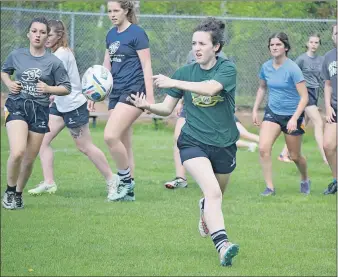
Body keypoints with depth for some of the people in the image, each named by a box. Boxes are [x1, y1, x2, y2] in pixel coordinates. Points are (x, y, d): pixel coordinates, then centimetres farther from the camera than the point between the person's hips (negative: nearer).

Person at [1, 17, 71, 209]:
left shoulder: (54, 62, -2)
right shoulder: (17, 56, 2)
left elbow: (66, 88, 4)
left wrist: (48, 89, -14)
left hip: (40, 111, 1)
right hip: (17, 107, -1)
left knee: (29, 159, 5)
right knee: (17, 152, -21)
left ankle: (19, 194, 30)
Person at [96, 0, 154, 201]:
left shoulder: (136, 33, -7)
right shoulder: (111, 35, 13)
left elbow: (147, 66, -9)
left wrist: (150, 97, -13)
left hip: (133, 92, -8)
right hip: (117, 92, 8)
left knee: (111, 136, -20)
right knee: (123, 143, 8)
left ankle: (125, 179, -3)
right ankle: (128, 190, 13)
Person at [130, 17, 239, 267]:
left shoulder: (227, 69, -8)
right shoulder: (185, 72, 0)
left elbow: (210, 88, -29)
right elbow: (167, 108, 2)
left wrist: (174, 83, -34)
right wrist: (148, 106, -19)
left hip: (224, 144, 1)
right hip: (193, 142, -1)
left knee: (216, 197, 20)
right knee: (213, 192, -24)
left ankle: (205, 211, 57)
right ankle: (222, 245, -35)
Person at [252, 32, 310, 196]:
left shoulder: (292, 69, -18)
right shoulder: (266, 67, -2)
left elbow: (304, 97, -17)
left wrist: (294, 119, -26)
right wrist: (255, 110, 13)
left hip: (292, 115, -4)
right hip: (272, 112, 4)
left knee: (295, 156, 8)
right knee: (263, 148, -17)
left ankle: (305, 180, 38)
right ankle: (270, 187, -10)